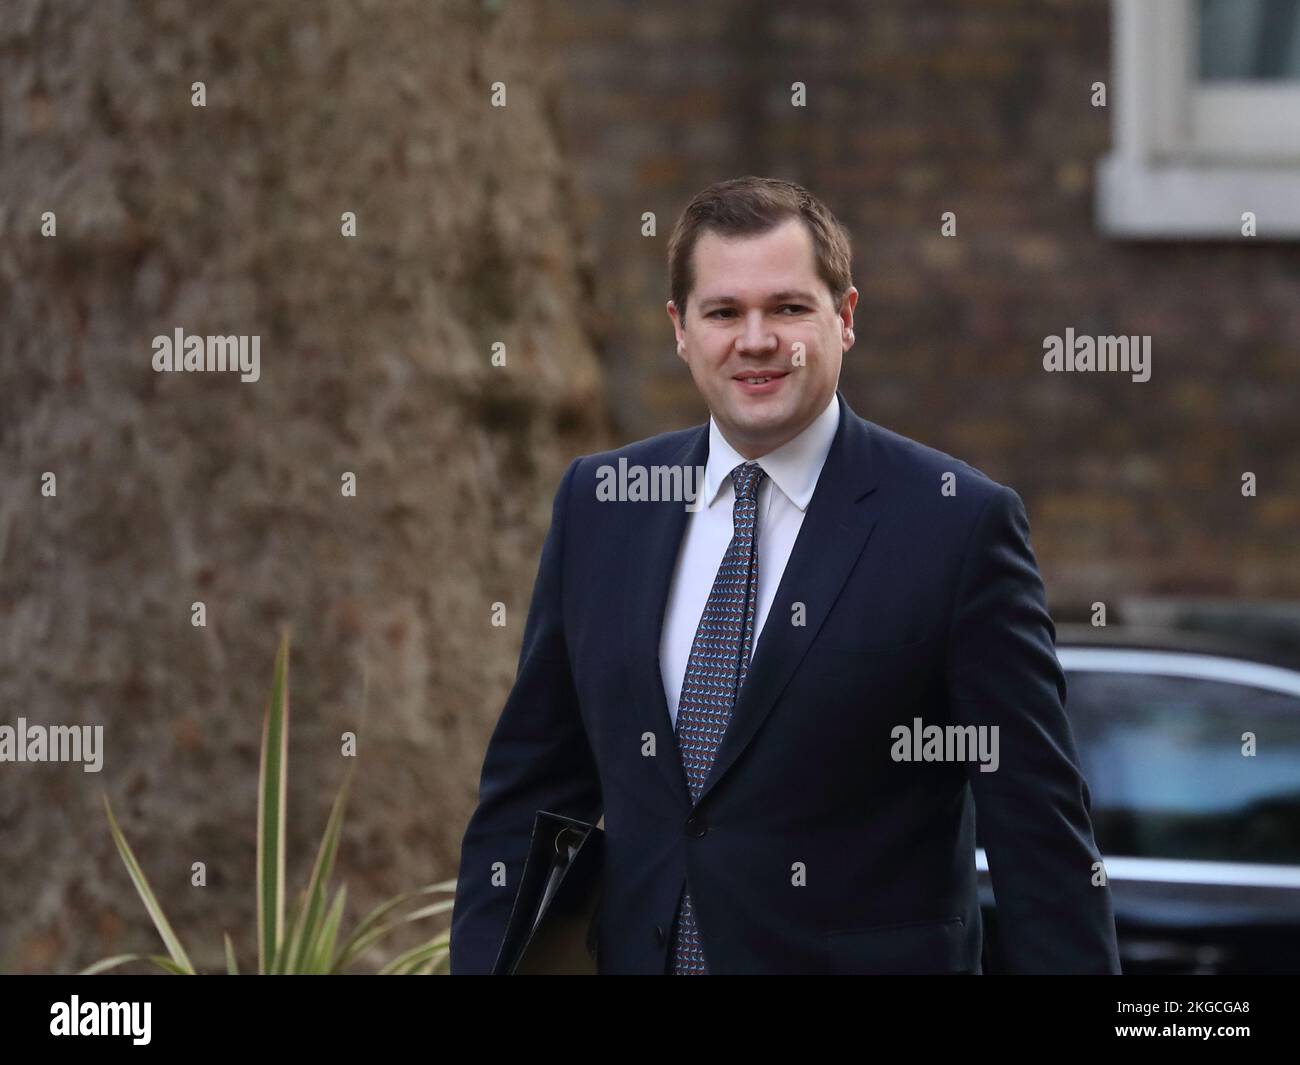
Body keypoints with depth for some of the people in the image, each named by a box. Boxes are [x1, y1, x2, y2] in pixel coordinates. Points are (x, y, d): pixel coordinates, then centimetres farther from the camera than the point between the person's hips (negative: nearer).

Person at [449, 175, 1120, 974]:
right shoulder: (600, 504, 4)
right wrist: (486, 962, 0)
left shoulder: (958, 521, -10)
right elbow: (531, 785, 8)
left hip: (866, 959, -4)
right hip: (637, 953, 4)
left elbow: (1039, 827, -10)